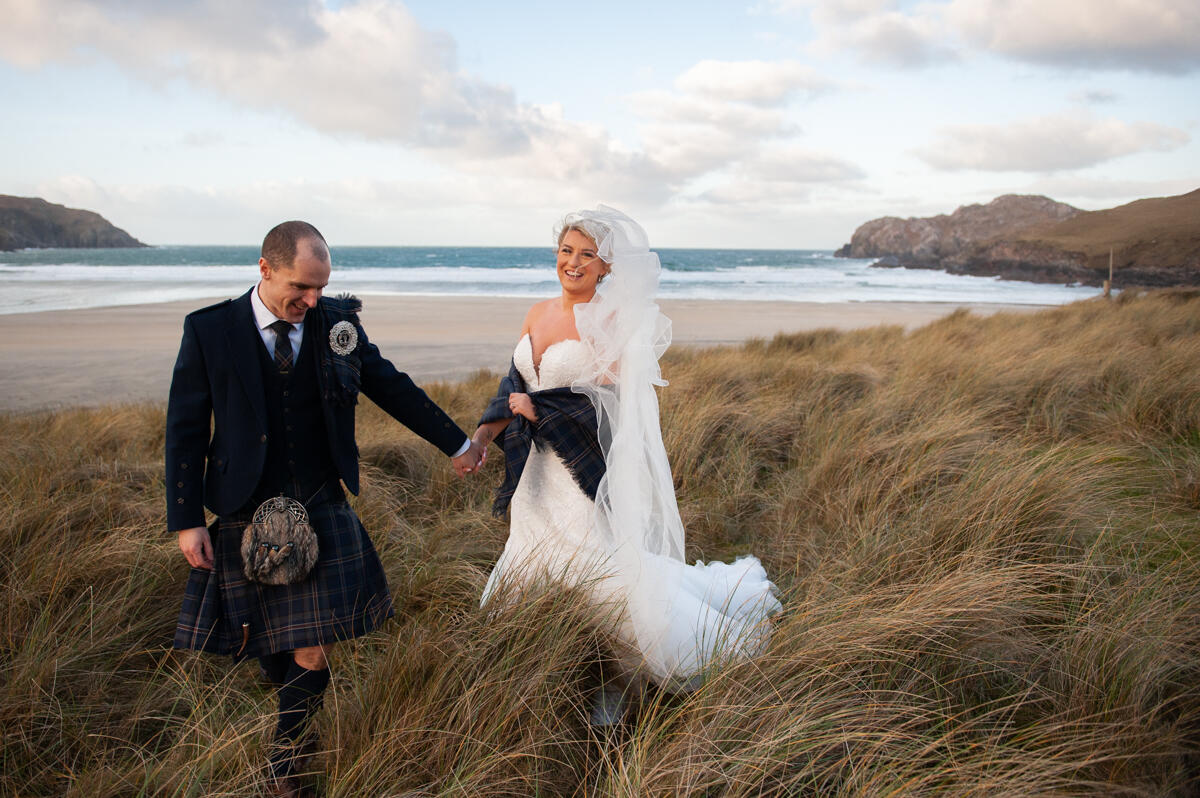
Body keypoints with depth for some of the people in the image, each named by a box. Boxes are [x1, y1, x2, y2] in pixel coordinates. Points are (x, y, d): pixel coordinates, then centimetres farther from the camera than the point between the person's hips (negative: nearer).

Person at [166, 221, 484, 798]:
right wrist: (187, 519, -5)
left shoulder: (336, 322, -2)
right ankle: (298, 720, 43)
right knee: (265, 641, 14)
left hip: (322, 510, 1)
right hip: (247, 515, 0)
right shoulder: (209, 330, -6)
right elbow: (186, 429, -2)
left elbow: (392, 388, 8)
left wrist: (457, 444, 12)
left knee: (314, 648, -2)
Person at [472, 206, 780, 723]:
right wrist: (487, 431, -5)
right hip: (541, 471, 8)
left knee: (608, 571, -4)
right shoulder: (538, 315, 7)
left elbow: (610, 400, -17)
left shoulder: (611, 322, -13)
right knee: (533, 564, 15)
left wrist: (538, 408, -15)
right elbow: (516, 384, 10)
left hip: (590, 471, -7)